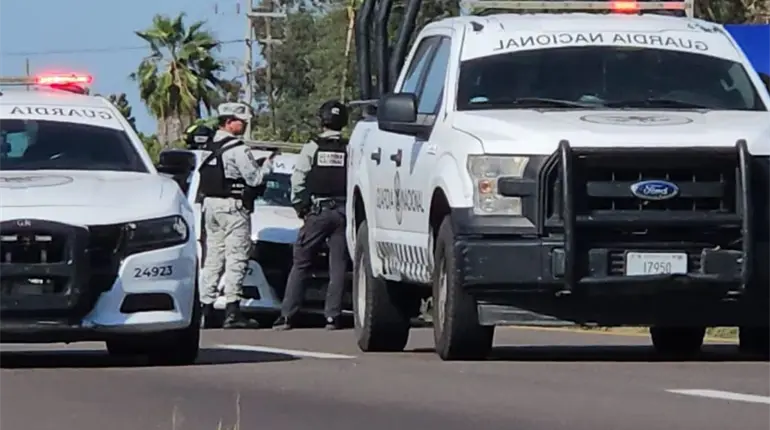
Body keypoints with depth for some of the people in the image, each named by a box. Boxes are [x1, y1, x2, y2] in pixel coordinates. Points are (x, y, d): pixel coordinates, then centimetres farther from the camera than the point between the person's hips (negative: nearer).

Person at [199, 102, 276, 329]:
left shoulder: (211, 146, 12)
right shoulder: (237, 149, -14)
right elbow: (255, 178, -14)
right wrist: (268, 163, 4)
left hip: (210, 205, 8)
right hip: (232, 207, -8)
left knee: (212, 258, 11)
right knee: (236, 259, -7)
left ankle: (205, 310, 10)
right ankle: (232, 312, -13)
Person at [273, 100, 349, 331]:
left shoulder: (312, 148, -2)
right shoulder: (351, 150, 0)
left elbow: (297, 181, -4)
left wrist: (300, 207, 7)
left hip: (317, 212, -1)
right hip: (343, 212, 1)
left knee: (300, 264, 5)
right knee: (338, 266, 4)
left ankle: (287, 316, 1)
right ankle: (332, 316, -2)